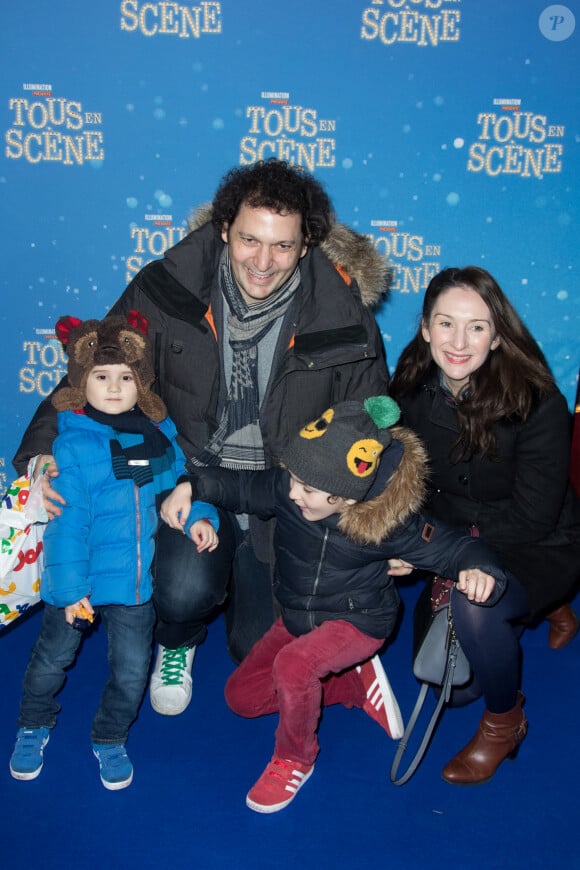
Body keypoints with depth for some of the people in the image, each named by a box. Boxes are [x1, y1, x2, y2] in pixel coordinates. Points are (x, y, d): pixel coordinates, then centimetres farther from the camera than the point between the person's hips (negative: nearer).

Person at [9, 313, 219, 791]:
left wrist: (200, 516, -5)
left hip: (136, 578, 3)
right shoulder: (73, 444, -18)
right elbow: (69, 521, -19)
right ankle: (34, 726, 47)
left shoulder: (159, 432, -4)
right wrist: (71, 586, -18)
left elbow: (180, 479, 12)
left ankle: (110, 738, 40)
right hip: (79, 578, -3)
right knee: (52, 658, 20)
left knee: (132, 669, 13)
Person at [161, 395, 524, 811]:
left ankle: (295, 759, -3)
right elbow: (239, 486, -4)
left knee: (293, 664, -34)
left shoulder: (391, 524, -29)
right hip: (298, 616, 6)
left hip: (358, 621, -6)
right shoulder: (285, 489, -20)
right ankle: (357, 683, 13)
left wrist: (478, 570, -45)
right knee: (242, 696, 8)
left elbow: (455, 546, -21)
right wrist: (192, 486, -22)